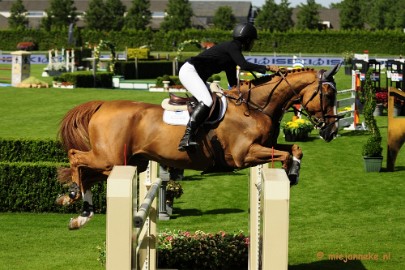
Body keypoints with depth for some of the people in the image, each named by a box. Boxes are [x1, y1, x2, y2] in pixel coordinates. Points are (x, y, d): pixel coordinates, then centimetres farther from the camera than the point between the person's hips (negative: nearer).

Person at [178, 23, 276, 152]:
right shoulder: (232, 47, -9)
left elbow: (233, 82, 21)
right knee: (207, 101, -28)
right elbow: (244, 65, -25)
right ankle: (187, 138, -37)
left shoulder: (232, 50, 19)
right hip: (189, 71, -11)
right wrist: (266, 68, -19)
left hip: (198, 76, 11)